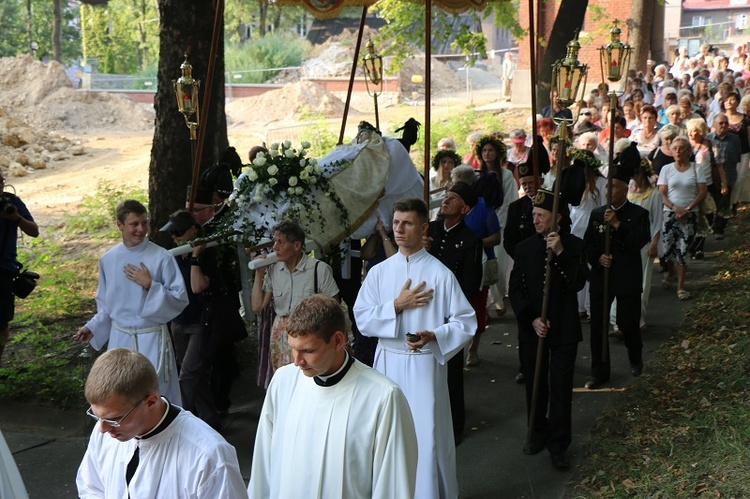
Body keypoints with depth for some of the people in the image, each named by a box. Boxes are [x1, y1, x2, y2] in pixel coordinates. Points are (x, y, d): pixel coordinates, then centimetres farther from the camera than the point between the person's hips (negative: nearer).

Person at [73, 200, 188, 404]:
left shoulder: (161, 257, -11)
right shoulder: (108, 259, 2)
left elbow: (180, 299, -11)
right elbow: (106, 304, 15)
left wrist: (150, 284, -21)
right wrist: (92, 327, 3)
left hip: (152, 340, -4)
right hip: (119, 339, 4)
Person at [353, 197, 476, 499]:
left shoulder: (440, 274, -5)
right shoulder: (379, 272, 4)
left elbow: (465, 322, -6)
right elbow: (362, 320, -1)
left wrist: (433, 336, -21)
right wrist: (397, 305, -12)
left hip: (426, 364, -3)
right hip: (388, 363, 3)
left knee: (429, 434, 1)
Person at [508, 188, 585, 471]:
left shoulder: (574, 245, -4)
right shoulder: (524, 248, 2)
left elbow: (577, 284, -15)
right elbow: (516, 290, 1)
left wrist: (560, 253, -25)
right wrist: (532, 319, -10)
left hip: (564, 330, -2)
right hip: (532, 328, 3)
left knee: (561, 388, 2)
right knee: (535, 385, 13)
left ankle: (558, 444, 12)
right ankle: (538, 433, 30)